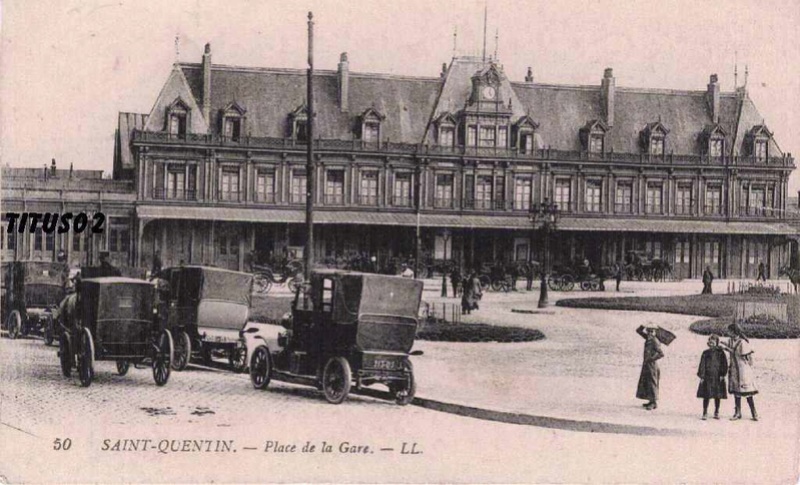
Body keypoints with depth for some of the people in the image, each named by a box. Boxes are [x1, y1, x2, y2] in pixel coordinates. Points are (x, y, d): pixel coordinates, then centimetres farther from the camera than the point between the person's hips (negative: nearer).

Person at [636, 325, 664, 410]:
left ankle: (654, 403, -4)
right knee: (645, 383, 13)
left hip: (652, 365, -9)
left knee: (652, 383, -7)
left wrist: (651, 359, -20)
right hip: (646, 365, 9)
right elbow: (638, 331, 16)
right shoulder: (648, 338, 8)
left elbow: (661, 354, -21)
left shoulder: (655, 341, -17)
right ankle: (651, 401, 20)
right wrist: (643, 327, -2)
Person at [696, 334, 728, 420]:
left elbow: (724, 364, 1)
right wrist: (701, 376, -4)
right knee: (706, 396, -3)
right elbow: (702, 365, 4)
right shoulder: (705, 353, 6)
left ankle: (716, 413, 19)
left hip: (717, 377, 0)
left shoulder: (720, 352, 4)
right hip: (707, 377, 0)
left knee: (717, 396, 7)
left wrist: (722, 374, -8)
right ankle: (705, 413, 2)